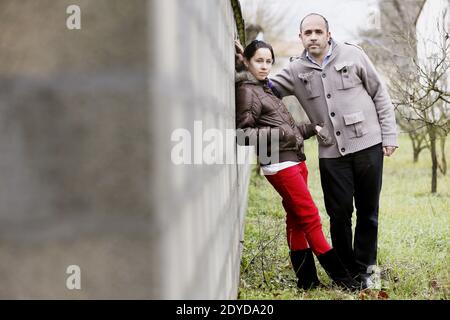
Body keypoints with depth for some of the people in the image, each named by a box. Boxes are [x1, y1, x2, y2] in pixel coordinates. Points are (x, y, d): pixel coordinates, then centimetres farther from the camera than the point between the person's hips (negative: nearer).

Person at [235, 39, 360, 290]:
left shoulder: (266, 89, 18)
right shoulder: (247, 91, -7)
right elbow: (243, 134, -14)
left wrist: (310, 129, 23)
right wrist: (279, 133, -21)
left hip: (295, 160, 9)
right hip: (279, 163, -9)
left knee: (297, 220, 8)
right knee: (311, 217, -6)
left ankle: (307, 279, 12)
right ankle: (340, 276, -2)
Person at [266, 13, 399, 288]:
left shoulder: (352, 55, 1)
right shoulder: (297, 70, 6)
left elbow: (380, 94, 4)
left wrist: (389, 135, 0)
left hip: (368, 145, -1)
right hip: (331, 153, 1)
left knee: (368, 211, 7)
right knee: (339, 214, 3)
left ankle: (363, 269, 19)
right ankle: (346, 271, 17)